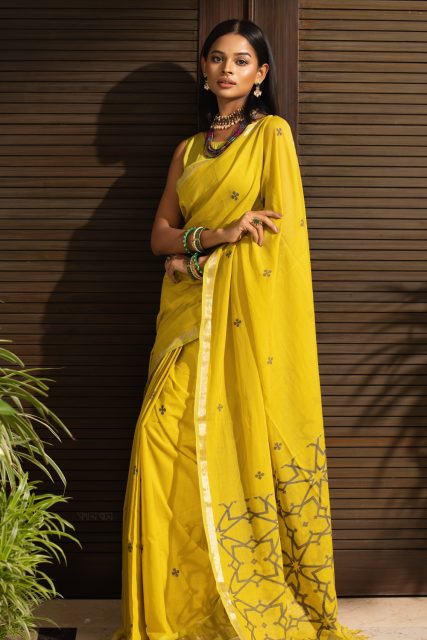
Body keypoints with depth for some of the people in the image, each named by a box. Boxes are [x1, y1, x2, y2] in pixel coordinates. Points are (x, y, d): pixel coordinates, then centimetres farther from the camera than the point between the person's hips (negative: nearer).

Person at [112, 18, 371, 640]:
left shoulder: (271, 133, 5)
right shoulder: (188, 150, 21)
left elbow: (279, 229, -6)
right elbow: (160, 234, 13)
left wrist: (194, 252, -4)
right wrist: (217, 234, -7)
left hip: (246, 310, -5)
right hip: (189, 311, 5)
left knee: (241, 442, -8)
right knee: (165, 437, -5)